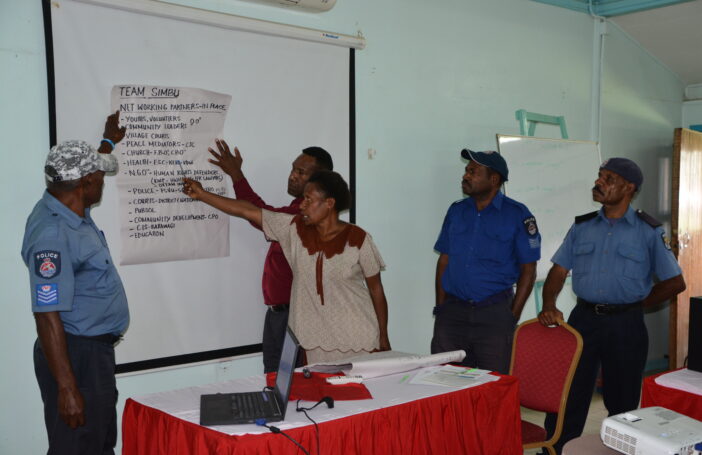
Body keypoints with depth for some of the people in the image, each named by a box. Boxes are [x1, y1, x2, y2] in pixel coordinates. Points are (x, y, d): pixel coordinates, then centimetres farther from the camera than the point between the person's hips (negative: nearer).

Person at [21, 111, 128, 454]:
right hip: (76, 355, -10)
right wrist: (67, 388, -27)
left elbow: (82, 171, 30)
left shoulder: (70, 208, 4)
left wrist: (109, 141, 45)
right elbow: (47, 317, -27)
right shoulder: (53, 235, -25)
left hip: (96, 349, 10)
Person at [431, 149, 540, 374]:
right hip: (453, 311, 4)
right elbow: (443, 261, 12)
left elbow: (528, 270, -2)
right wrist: (440, 307, 5)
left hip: (494, 313, -3)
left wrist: (512, 317, -7)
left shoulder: (517, 214, -3)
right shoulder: (456, 211, 9)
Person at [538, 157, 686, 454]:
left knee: (622, 402, 11)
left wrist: (637, 305, 2)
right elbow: (558, 271, 6)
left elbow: (675, 282, 3)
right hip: (583, 319, 2)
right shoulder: (581, 227, 7)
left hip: (625, 325, -2)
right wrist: (549, 305, -11)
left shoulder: (648, 232, -1)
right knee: (566, 396, 4)